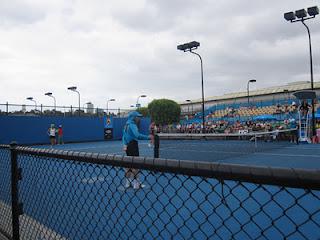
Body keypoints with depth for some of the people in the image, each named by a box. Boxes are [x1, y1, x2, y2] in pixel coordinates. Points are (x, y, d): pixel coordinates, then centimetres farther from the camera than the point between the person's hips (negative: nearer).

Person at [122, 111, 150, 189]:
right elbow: (137, 135, -31)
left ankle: (128, 182, 25)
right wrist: (148, 137, -28)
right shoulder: (132, 125, -16)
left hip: (127, 147, 9)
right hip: (133, 147, -9)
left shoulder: (126, 125, 13)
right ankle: (136, 183, 4)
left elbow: (124, 137, 15)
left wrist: (125, 144, 15)